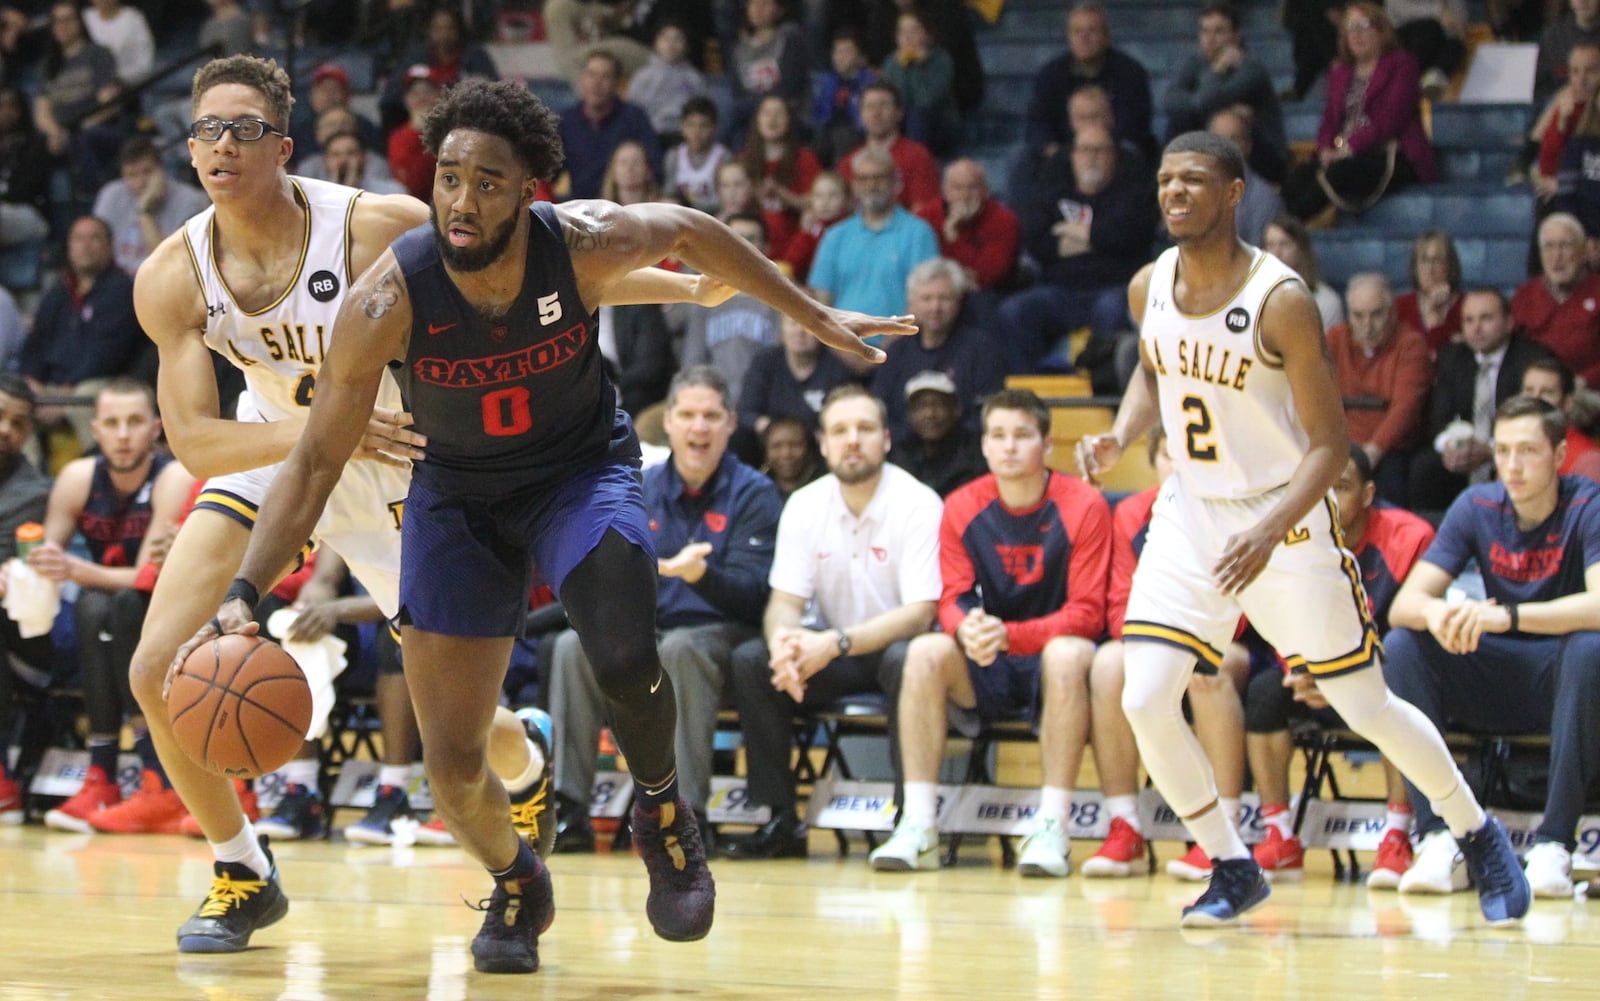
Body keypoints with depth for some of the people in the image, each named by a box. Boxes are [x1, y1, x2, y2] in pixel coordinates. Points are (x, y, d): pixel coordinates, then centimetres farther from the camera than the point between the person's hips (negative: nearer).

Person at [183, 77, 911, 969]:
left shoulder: (584, 247, -26)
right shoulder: (388, 302, -28)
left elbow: (688, 233, -2)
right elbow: (317, 462, -19)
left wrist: (813, 316, 7)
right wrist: (244, 596, -30)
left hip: (581, 470, 0)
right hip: (457, 493, 0)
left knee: (626, 663, -29)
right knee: (453, 767, -5)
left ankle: (662, 809, 5)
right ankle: (517, 885, 30)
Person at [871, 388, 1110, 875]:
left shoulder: (1083, 506, -9)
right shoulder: (962, 507, 1)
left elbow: (1087, 614, -14)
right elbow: (952, 599, -2)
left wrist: (1008, 634, -30)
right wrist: (968, 629, -29)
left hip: (1051, 651, -3)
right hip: (988, 670, 3)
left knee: (1067, 654, -37)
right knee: (926, 652, -26)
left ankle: (1052, 828, -36)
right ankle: (917, 826, -29)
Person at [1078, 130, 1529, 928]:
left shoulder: (1280, 301, -21)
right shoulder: (1149, 289, -4)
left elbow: (1330, 443, -17)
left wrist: (1271, 532, -31)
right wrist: (1119, 437, -2)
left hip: (1283, 517, -4)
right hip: (1189, 512, 5)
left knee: (1366, 708, 4)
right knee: (1144, 701, -12)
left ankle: (1478, 836, 28)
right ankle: (1233, 869, 7)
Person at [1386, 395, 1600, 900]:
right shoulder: (1477, 508, -3)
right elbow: (1403, 603, -10)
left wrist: (1507, 616, -44)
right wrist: (1437, 613, -36)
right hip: (1499, 679, 4)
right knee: (1400, 644, -20)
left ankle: (1554, 844, -33)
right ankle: (1440, 839, -26)